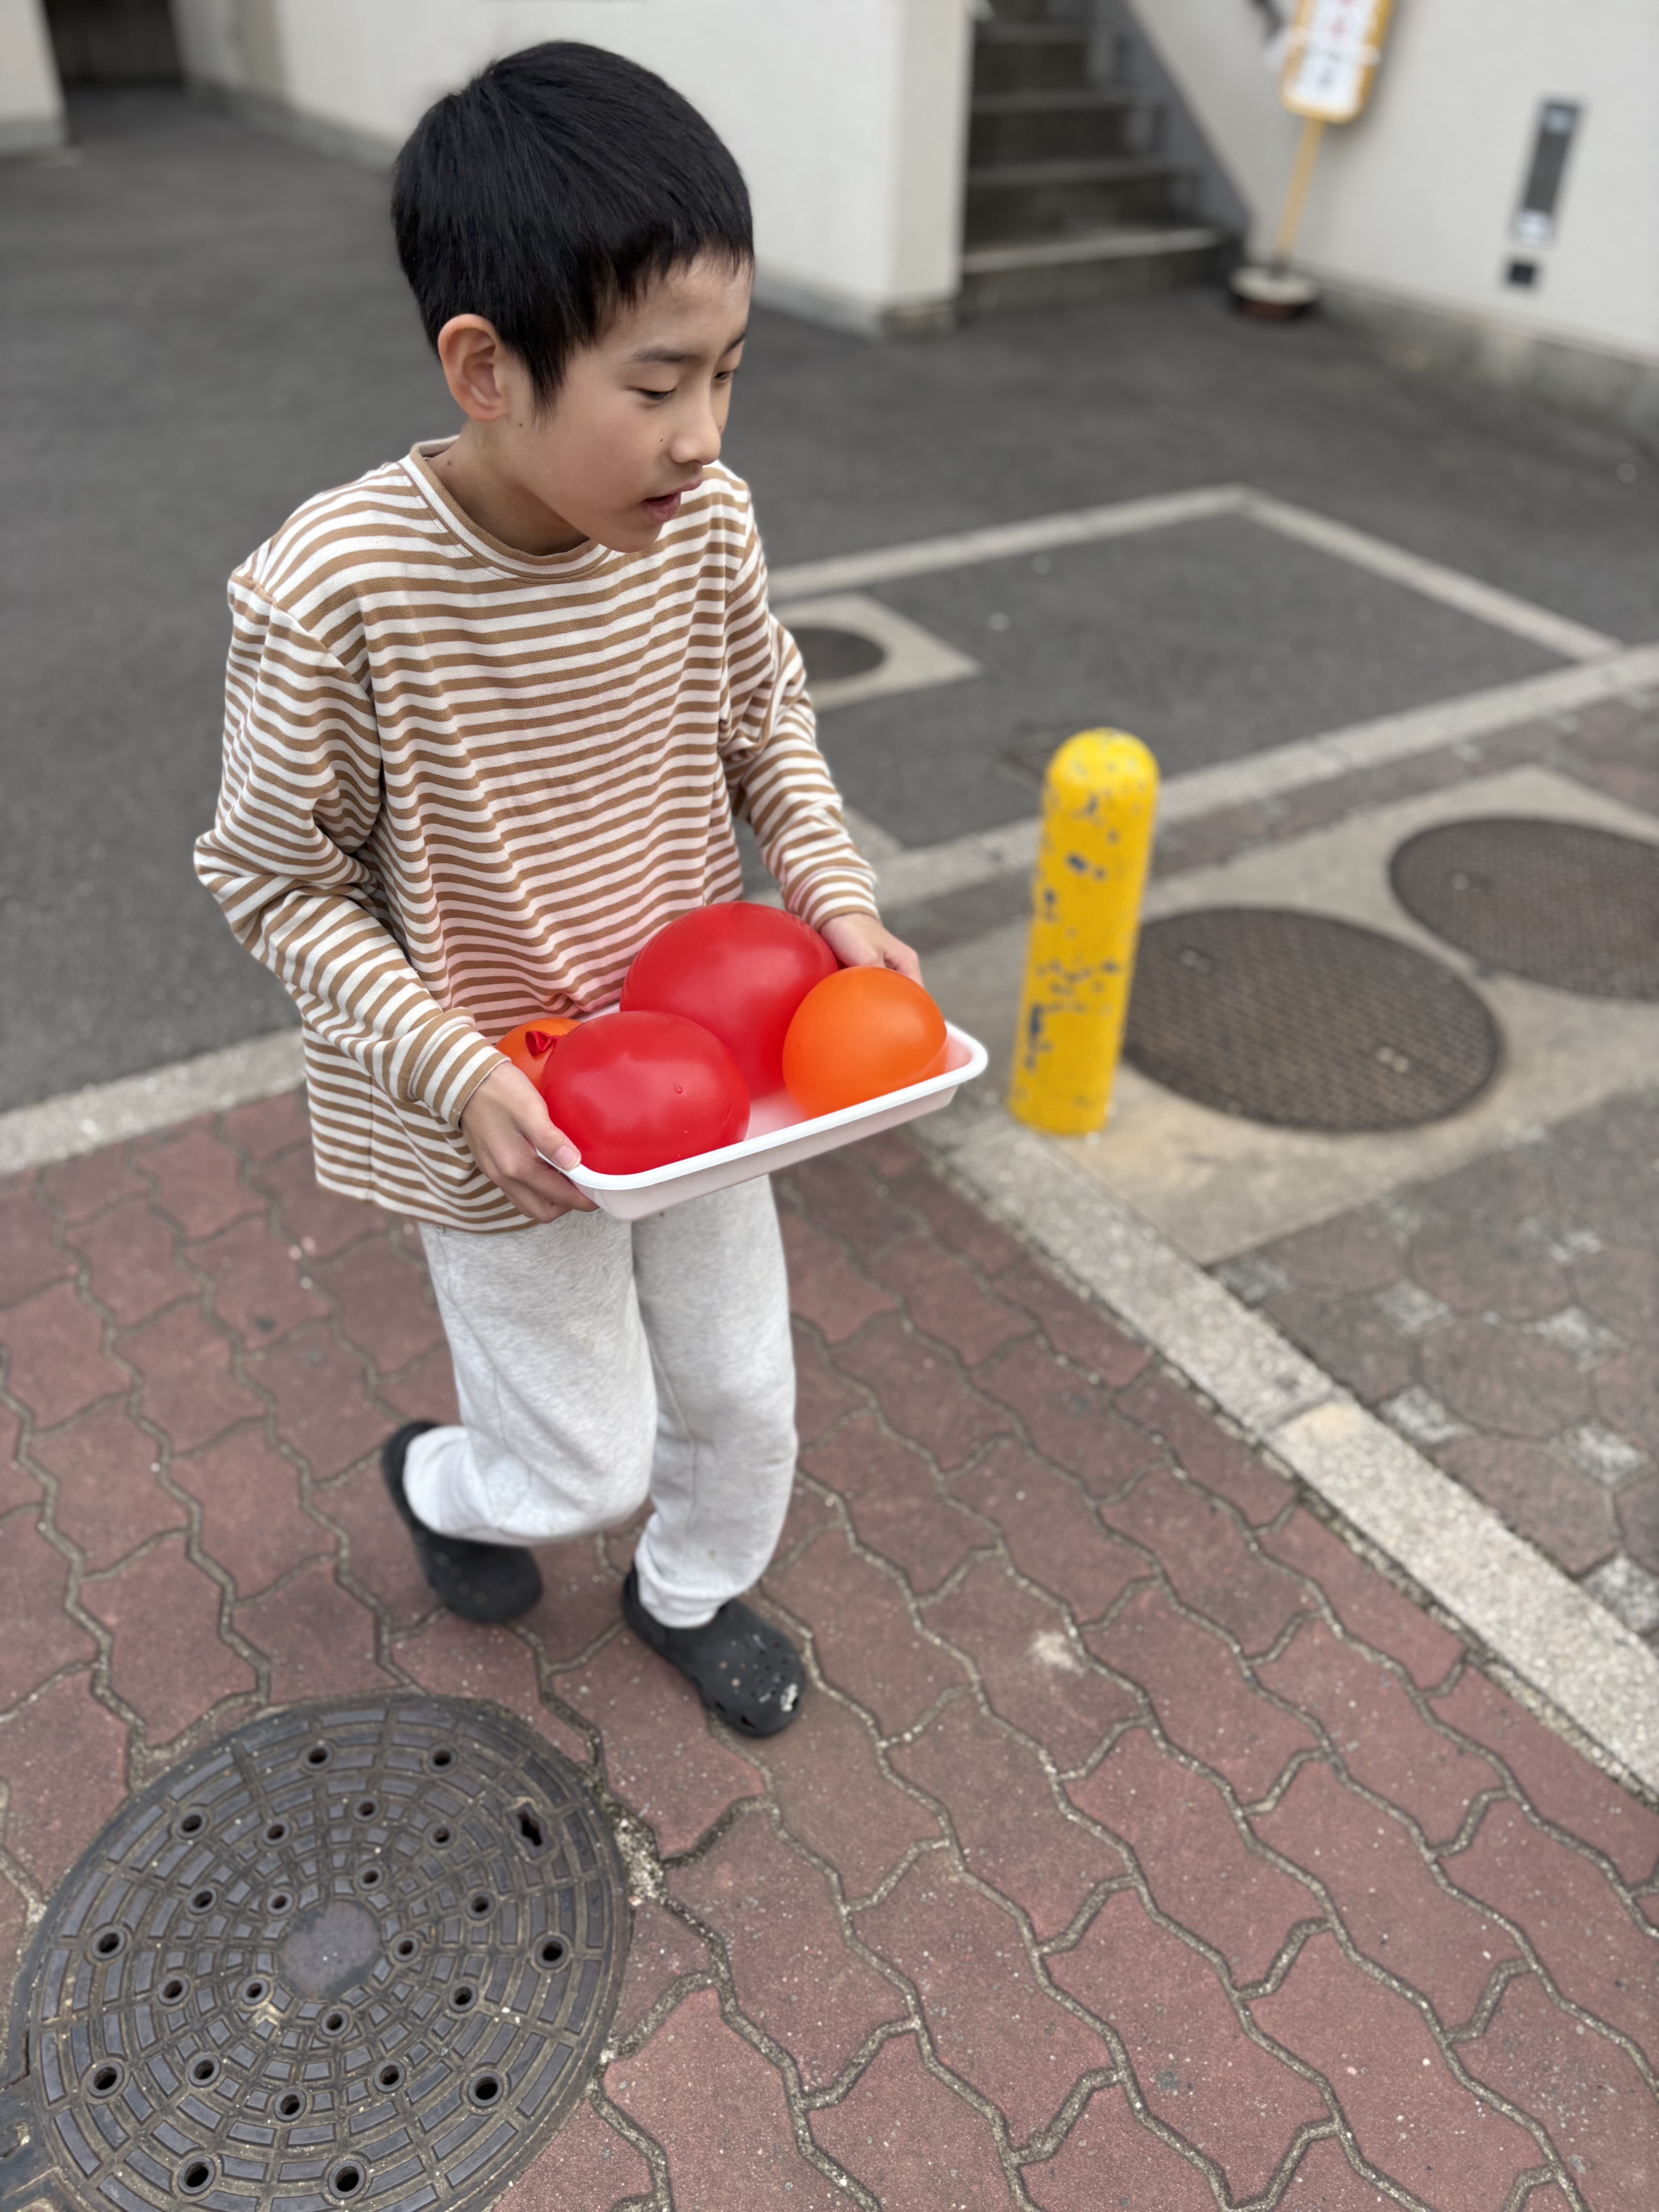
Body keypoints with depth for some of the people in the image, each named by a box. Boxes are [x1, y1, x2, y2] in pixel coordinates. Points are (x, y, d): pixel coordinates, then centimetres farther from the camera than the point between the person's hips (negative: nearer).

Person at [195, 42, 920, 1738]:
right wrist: (461, 1070, -24)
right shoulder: (334, 591, -27)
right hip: (499, 1127, -4)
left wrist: (835, 893, -12)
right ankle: (441, 1484, 51)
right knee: (587, 1463, 12)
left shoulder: (703, 520, -13)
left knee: (743, 1393, 20)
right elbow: (276, 880, -15)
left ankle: (692, 1593, 54)